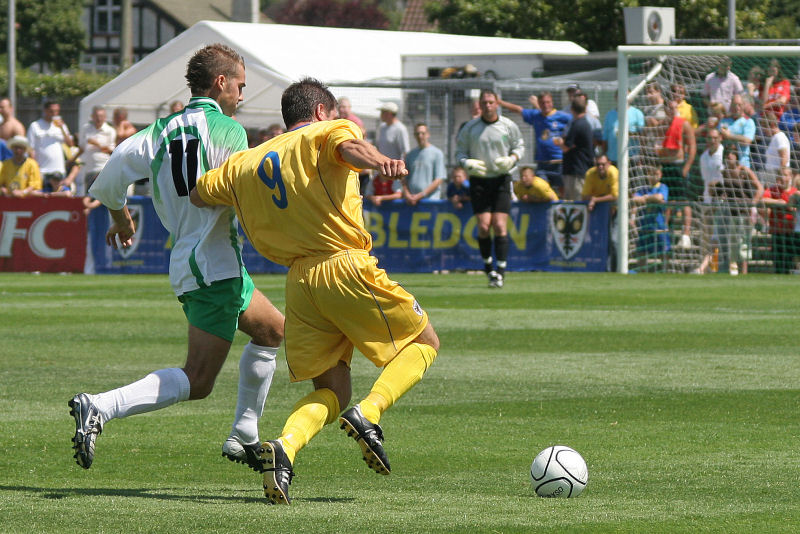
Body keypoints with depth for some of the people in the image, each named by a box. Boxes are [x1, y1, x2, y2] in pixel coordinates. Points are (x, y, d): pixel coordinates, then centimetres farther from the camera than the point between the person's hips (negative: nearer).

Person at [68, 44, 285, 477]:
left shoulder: (161, 131, 9)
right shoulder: (228, 130, -9)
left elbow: (108, 183, 2)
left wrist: (120, 217, 21)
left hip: (185, 259, 9)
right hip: (214, 265, -9)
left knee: (272, 330, 25)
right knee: (197, 381, -11)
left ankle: (243, 437, 27)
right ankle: (99, 409, -26)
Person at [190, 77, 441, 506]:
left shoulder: (246, 163, 20)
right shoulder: (327, 133, 5)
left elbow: (198, 193, 28)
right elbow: (348, 145, -19)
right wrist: (379, 162, -42)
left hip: (298, 280, 5)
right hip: (346, 266, -5)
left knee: (331, 391, 14)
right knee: (423, 343, 13)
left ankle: (285, 447, -17)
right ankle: (368, 414, -12)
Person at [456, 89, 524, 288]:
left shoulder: (509, 126, 2)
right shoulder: (470, 128, 1)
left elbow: (519, 146, 14)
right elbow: (460, 151, 8)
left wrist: (512, 159, -7)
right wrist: (467, 163, -13)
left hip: (501, 180, 0)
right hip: (479, 180, 0)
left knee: (500, 225, -8)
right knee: (483, 226, -6)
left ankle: (500, 271, -5)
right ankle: (487, 265, 16)